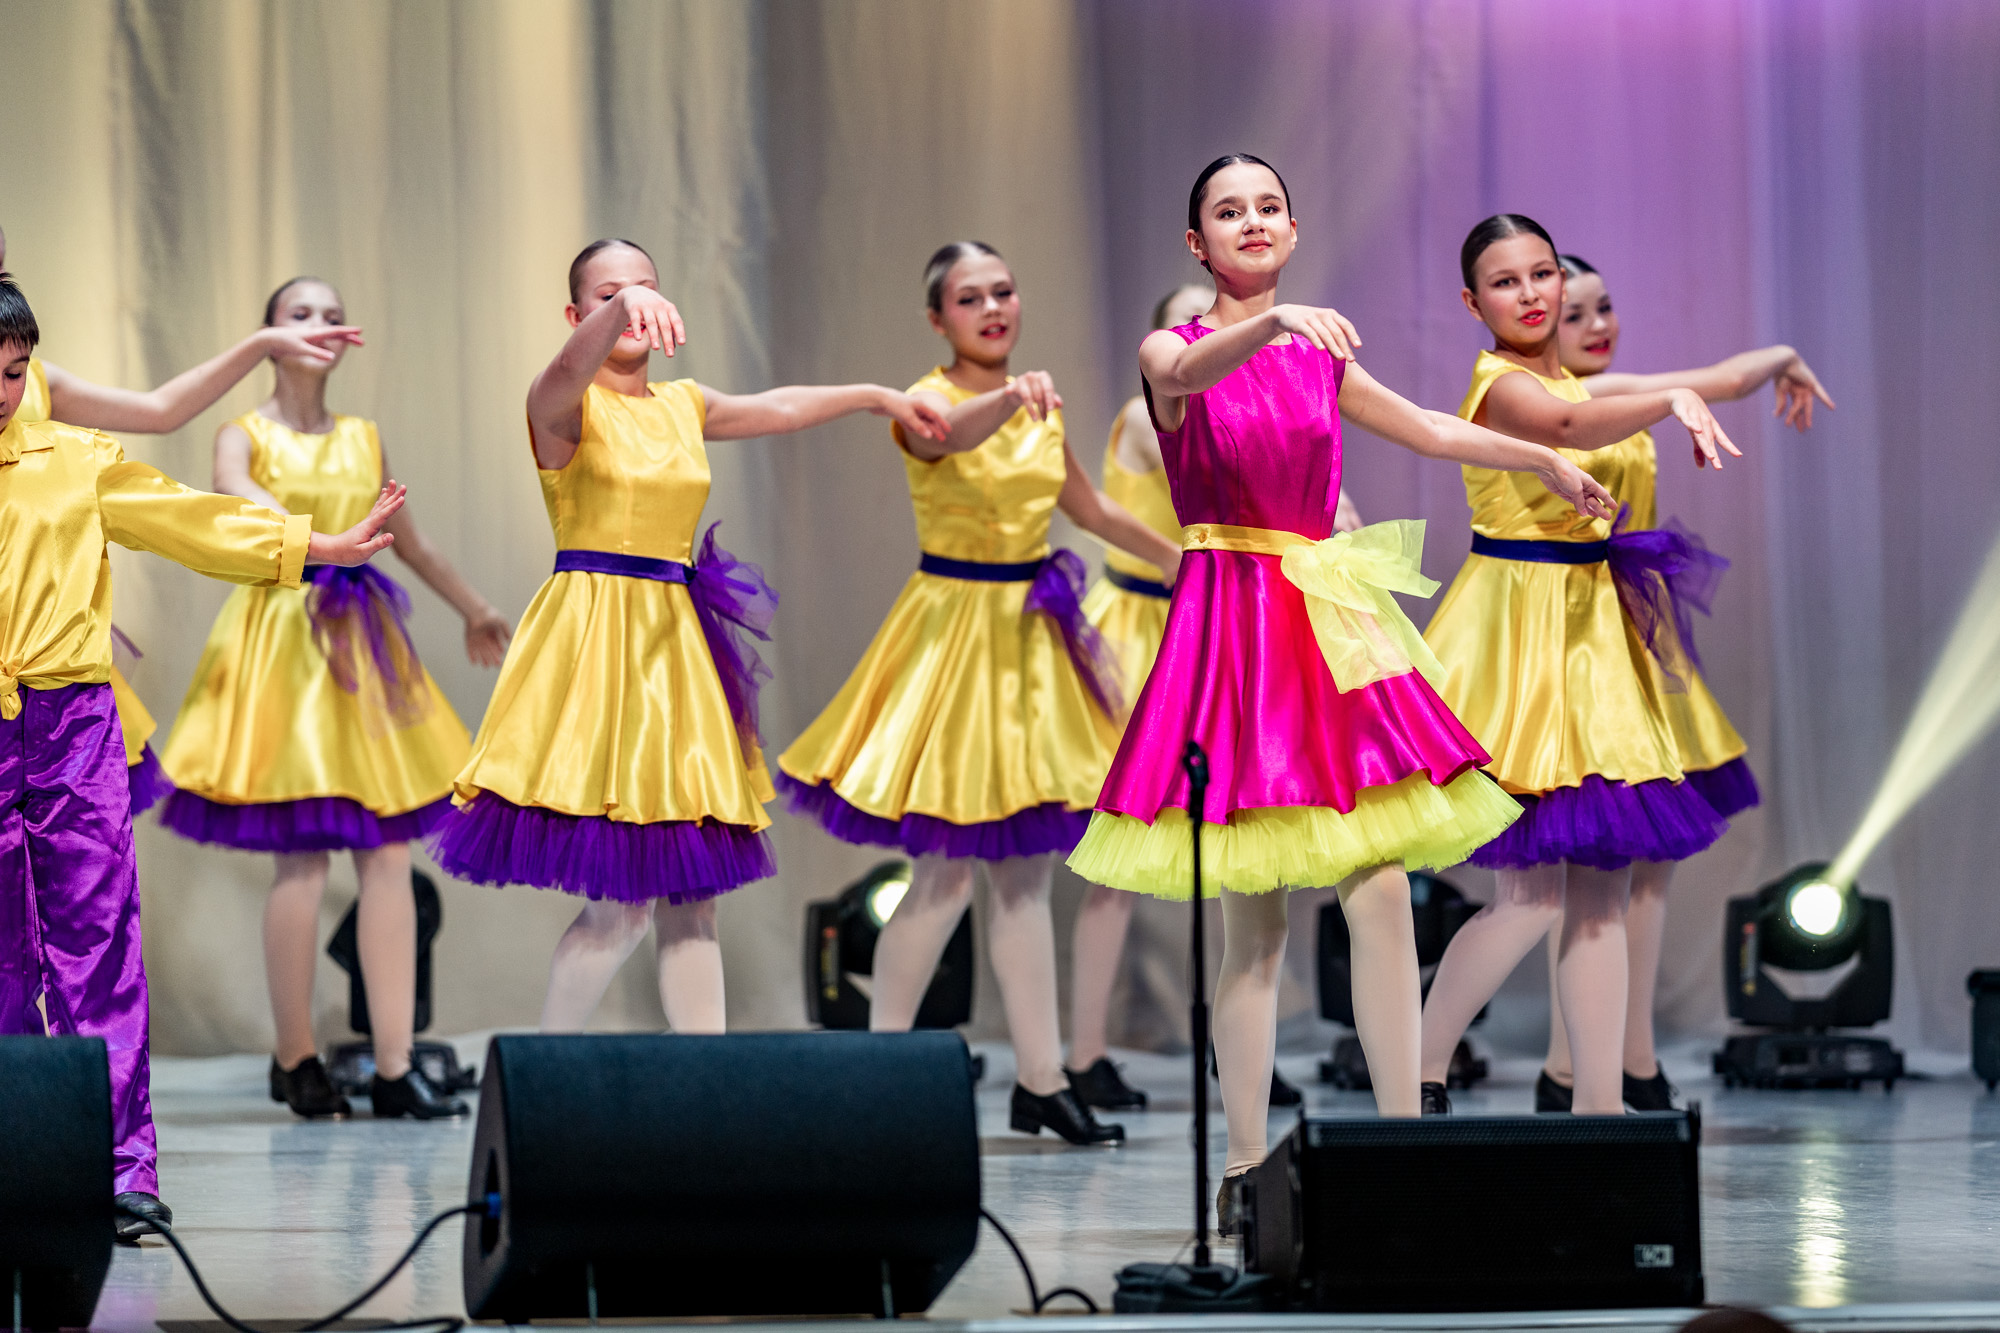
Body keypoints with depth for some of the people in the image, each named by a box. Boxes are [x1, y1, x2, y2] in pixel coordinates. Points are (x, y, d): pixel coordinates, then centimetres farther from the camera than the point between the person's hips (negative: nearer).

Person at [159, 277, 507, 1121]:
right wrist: (314, 538, -40)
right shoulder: (245, 434, 1)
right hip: (281, 636, -5)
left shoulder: (362, 440, 16)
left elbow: (412, 542, 29)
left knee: (388, 854, -3)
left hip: (361, 641, 5)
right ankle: (296, 1059, 2)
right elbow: (232, 491, -22)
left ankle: (395, 1067, -4)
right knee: (304, 855, -10)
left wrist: (474, 611, 39)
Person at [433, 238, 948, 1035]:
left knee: (691, 898, 4)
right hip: (595, 642, -7)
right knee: (621, 902, -13)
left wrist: (878, 396, 39)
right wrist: (621, 309, -49)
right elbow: (567, 376, -28)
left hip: (672, 642, 7)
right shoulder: (563, 406, -5)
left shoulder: (683, 406, 16)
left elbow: (779, 408, 32)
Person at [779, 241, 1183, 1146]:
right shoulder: (927, 402, -10)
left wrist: (1180, 561, 32)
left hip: (1030, 634, 6)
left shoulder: (1043, 404, 8)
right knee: (947, 874, -8)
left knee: (1026, 869, 8)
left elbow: (1089, 509, 23)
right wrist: (1010, 397, -57)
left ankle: (1042, 1081, 11)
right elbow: (953, 435, -36)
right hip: (954, 623, -6)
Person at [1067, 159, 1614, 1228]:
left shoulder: (1322, 357, 14)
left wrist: (1550, 463, 33)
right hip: (1227, 619, -4)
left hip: (1331, 620, 4)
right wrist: (1273, 319, -43)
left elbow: (1430, 431, 27)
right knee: (1252, 919, -5)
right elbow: (1187, 373, -24)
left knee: (1382, 892, -5)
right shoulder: (1172, 352, 1)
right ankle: (1246, 1167, 0)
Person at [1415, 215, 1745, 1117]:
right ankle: (1420, 1077, 6)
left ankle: (1600, 1102, 8)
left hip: (1592, 631, 9)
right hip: (1517, 630, -9)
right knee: (1531, 896, -11)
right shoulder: (1501, 385, -14)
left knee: (1601, 887, 5)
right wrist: (1673, 397, -50)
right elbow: (1568, 427, -37)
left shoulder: (1571, 376, 14)